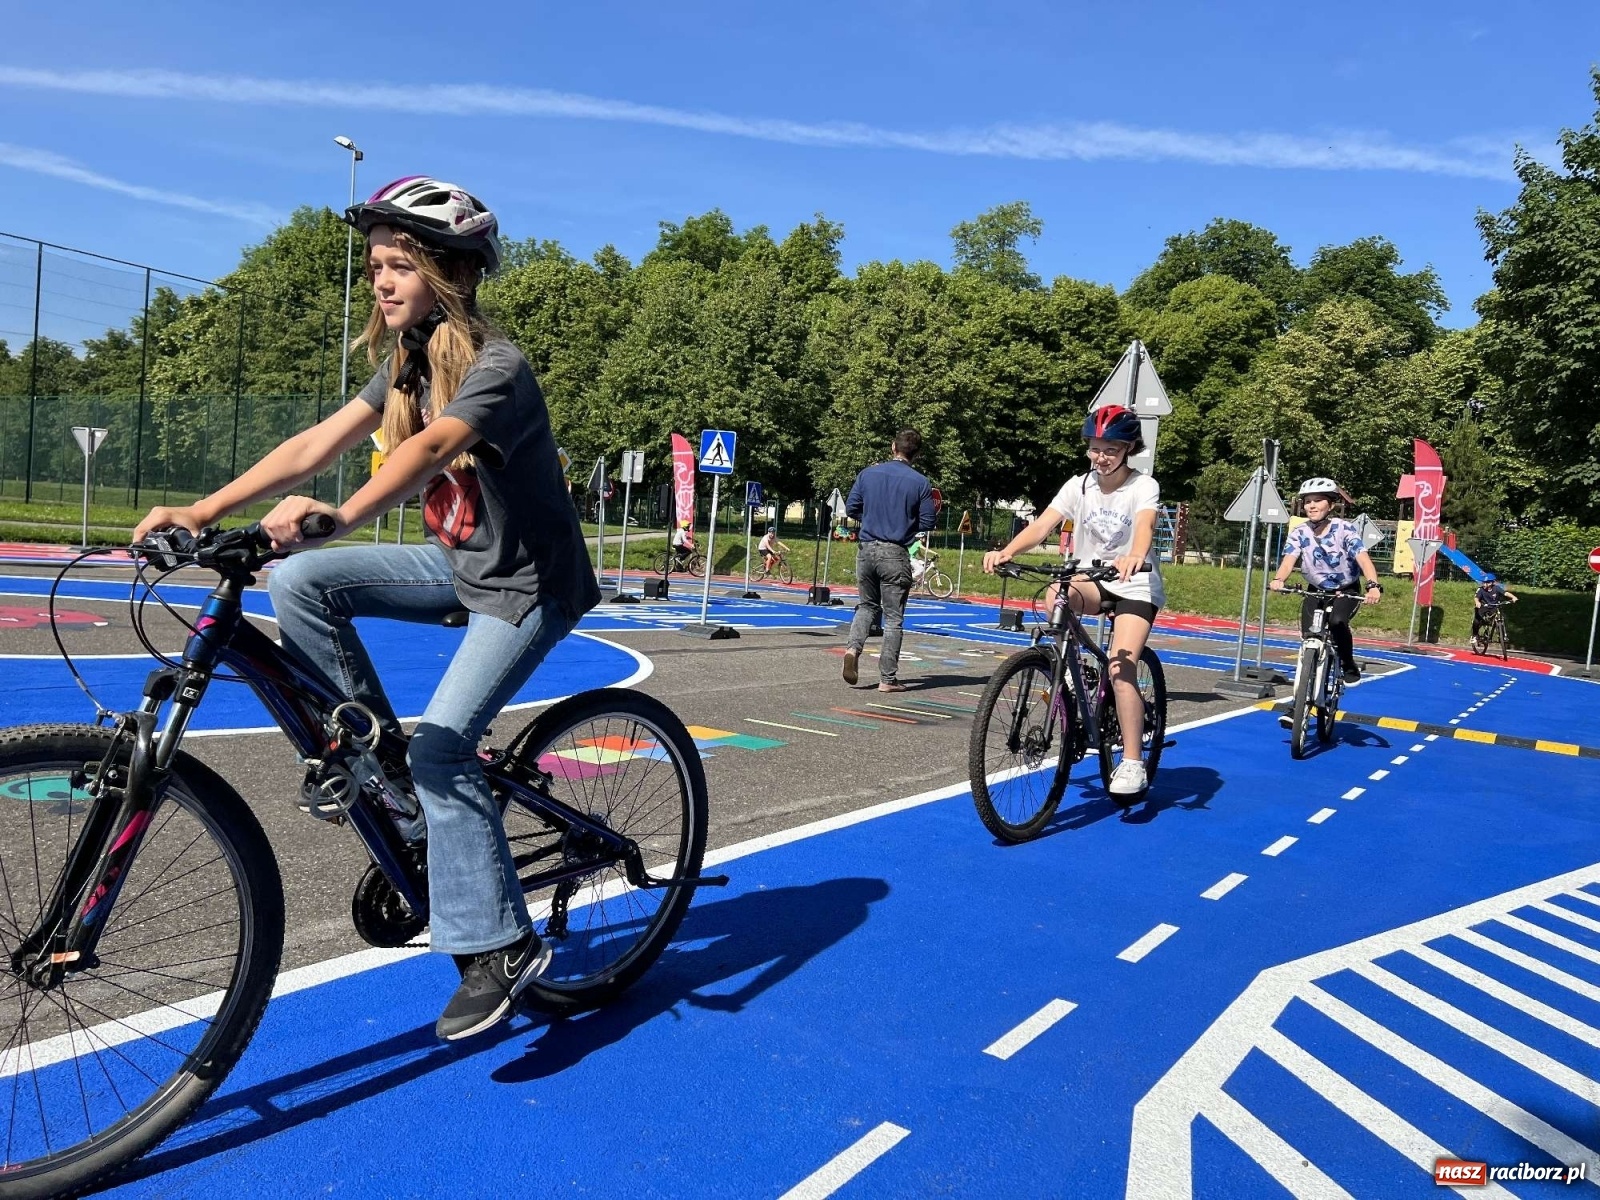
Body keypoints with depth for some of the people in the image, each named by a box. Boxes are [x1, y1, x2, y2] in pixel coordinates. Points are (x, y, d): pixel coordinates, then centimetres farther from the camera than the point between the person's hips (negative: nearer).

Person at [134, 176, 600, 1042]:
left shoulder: (495, 368, -21)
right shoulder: (406, 362, 3)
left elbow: (430, 448, -40)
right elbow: (318, 443, -5)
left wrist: (338, 517, -56)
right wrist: (204, 510, -14)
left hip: (525, 584, -7)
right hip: (456, 562, 7)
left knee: (440, 746, -19)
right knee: (298, 581, -10)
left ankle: (501, 947, -6)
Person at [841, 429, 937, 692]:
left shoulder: (868, 473, 3)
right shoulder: (920, 482, -5)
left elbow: (851, 507, 6)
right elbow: (927, 523, -4)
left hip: (866, 550, 3)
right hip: (895, 554, -3)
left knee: (867, 606, 22)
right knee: (893, 617, 5)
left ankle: (852, 647, -4)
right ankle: (888, 679, 7)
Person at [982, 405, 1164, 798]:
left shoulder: (1144, 486, -11)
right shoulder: (1079, 485, -2)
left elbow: (1144, 526, -32)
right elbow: (1043, 524, -16)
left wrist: (1134, 557, -56)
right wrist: (1006, 552, -35)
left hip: (1135, 585, -3)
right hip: (1091, 580, 4)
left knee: (1121, 669, -20)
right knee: (1056, 596, -32)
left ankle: (1133, 763, -10)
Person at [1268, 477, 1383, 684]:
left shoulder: (1345, 529, -19)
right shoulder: (1298, 533, -12)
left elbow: (1363, 558, -30)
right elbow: (1288, 559, -26)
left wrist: (1373, 585, -50)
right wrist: (1278, 579, -49)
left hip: (1347, 591, -3)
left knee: (1337, 622, -30)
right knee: (1309, 636, -14)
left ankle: (1349, 667, -9)